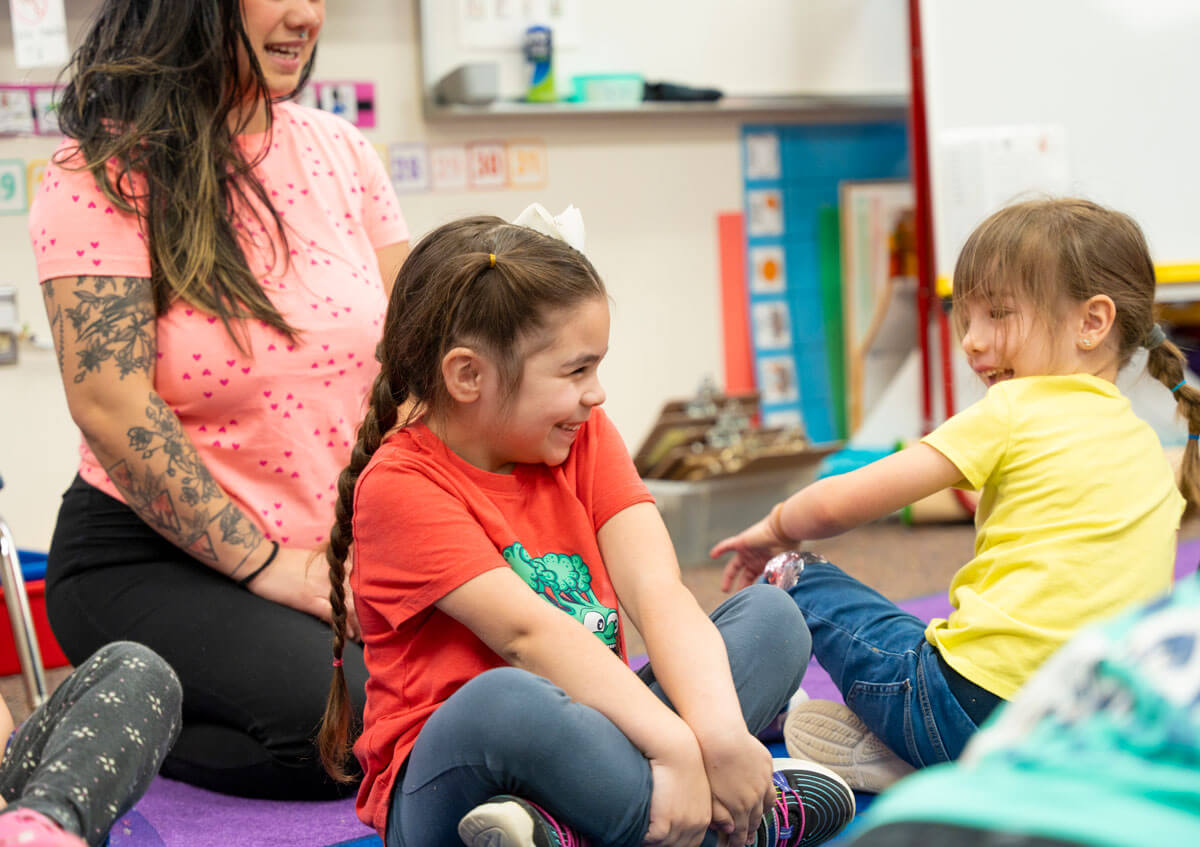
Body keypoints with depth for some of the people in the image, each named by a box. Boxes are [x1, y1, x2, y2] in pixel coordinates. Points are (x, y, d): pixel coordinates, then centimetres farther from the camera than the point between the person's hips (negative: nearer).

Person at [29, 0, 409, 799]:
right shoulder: (103, 176, -10)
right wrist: (265, 565, -18)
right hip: (150, 559, -6)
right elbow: (110, 406, -18)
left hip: (338, 553, 7)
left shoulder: (340, 153, 7)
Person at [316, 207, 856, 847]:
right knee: (502, 700, -40)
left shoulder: (585, 439, 4)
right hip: (451, 781, -7)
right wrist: (674, 745, -34)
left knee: (771, 614, -8)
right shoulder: (400, 486, -13)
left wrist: (719, 733, -27)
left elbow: (658, 593, -10)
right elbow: (530, 634, -25)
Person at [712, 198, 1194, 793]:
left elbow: (841, 504, -3)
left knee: (807, 588, 11)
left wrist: (776, 529, 17)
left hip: (977, 707, -6)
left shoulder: (1015, 409, -3)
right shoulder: (1148, 447, 15)